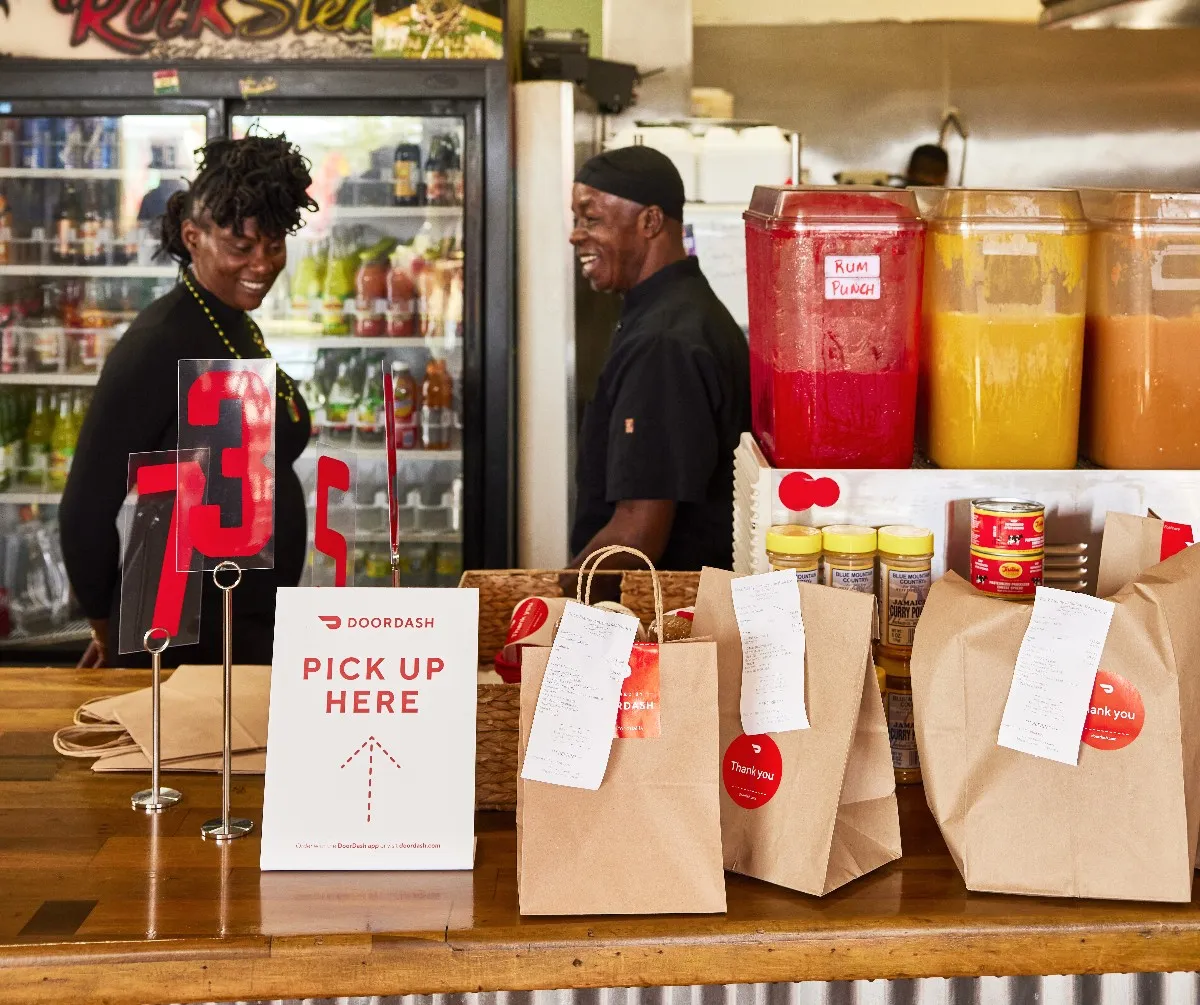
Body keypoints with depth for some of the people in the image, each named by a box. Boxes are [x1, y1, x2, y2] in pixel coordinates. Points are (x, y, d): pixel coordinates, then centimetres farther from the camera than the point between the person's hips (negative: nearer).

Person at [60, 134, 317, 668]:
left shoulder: (239, 329, 7)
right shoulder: (159, 343, -18)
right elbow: (86, 508, -16)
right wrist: (107, 626, -3)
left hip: (258, 626, 8)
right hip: (186, 637, -8)